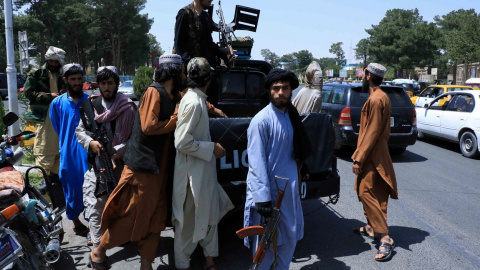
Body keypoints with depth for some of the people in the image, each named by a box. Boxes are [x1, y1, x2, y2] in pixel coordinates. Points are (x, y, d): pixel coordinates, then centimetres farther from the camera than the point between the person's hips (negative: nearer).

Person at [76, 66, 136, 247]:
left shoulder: (128, 108, -3)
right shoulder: (91, 105, 10)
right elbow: (80, 130, 14)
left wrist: (117, 154, -19)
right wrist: (90, 142, -7)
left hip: (119, 164, -3)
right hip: (95, 164, 3)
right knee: (94, 206, 2)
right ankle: (98, 245, 13)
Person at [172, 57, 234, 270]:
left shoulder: (196, 99, 7)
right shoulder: (193, 102, -22)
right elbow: (182, 142, -25)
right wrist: (212, 148, -19)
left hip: (202, 170, 9)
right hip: (193, 172, -9)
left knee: (209, 214, 19)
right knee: (189, 220, 8)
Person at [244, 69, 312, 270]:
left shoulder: (292, 116, 8)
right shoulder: (262, 120, -16)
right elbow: (256, 163, -19)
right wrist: (263, 198, -22)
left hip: (290, 190, 8)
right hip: (268, 191, -7)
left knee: (290, 238, 17)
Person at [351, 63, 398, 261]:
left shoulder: (376, 99, -19)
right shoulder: (380, 96, 13)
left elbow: (372, 133, -22)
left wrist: (359, 158, -20)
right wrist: (360, 155, 20)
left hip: (372, 156, -10)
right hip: (375, 154, 10)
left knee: (367, 193, -10)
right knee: (365, 192, 18)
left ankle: (385, 239, -8)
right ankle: (371, 227, 31)